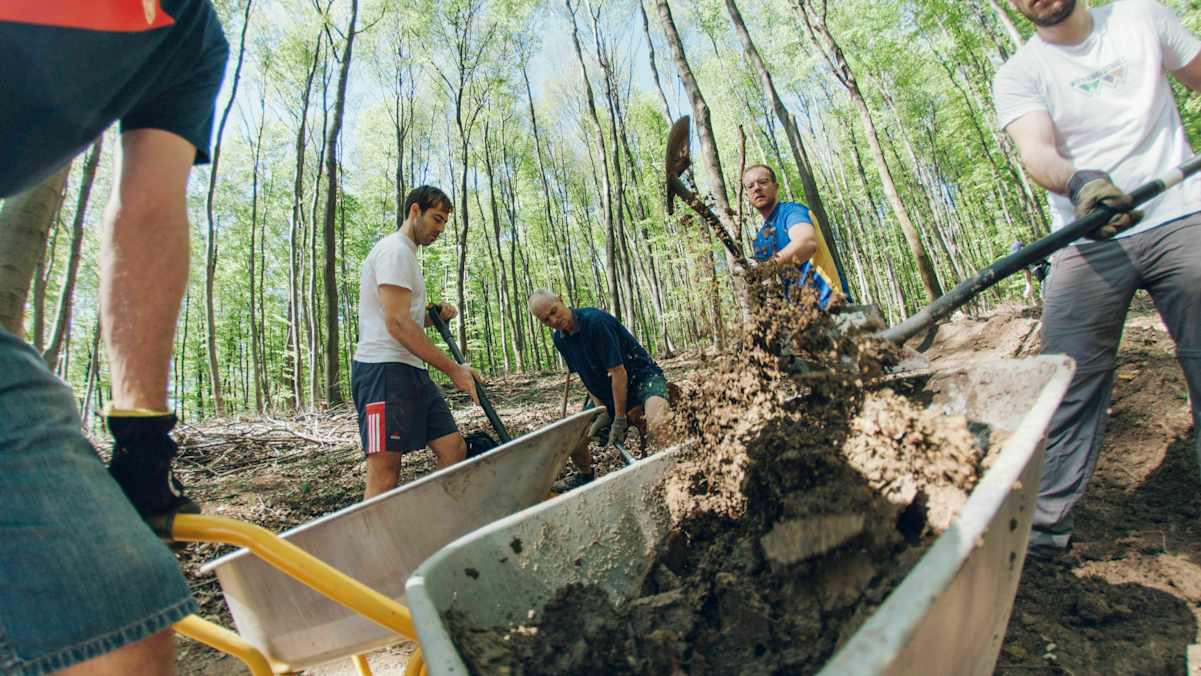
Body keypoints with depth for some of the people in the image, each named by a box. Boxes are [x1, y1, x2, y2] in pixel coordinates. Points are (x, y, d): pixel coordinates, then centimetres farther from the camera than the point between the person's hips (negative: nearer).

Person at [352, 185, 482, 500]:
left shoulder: (406, 254, 24)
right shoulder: (395, 250, -8)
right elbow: (396, 324, -19)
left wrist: (434, 317, 10)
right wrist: (453, 369, -17)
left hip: (412, 371, 10)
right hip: (384, 368, -10)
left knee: (454, 448, 6)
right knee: (385, 476, -10)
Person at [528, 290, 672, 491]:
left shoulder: (595, 321, -24)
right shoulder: (560, 339, 1)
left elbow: (618, 372, -24)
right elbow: (587, 377, 9)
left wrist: (620, 419, -20)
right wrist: (602, 412, -2)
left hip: (642, 377, -8)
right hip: (607, 393, 8)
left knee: (656, 425, -40)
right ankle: (585, 475, 35)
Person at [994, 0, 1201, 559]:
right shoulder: (1017, 76, 1)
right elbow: (1036, 150, -16)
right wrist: (1077, 181, -37)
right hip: (1090, 243, -2)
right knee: (1069, 383, -5)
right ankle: (1046, 522, 1)